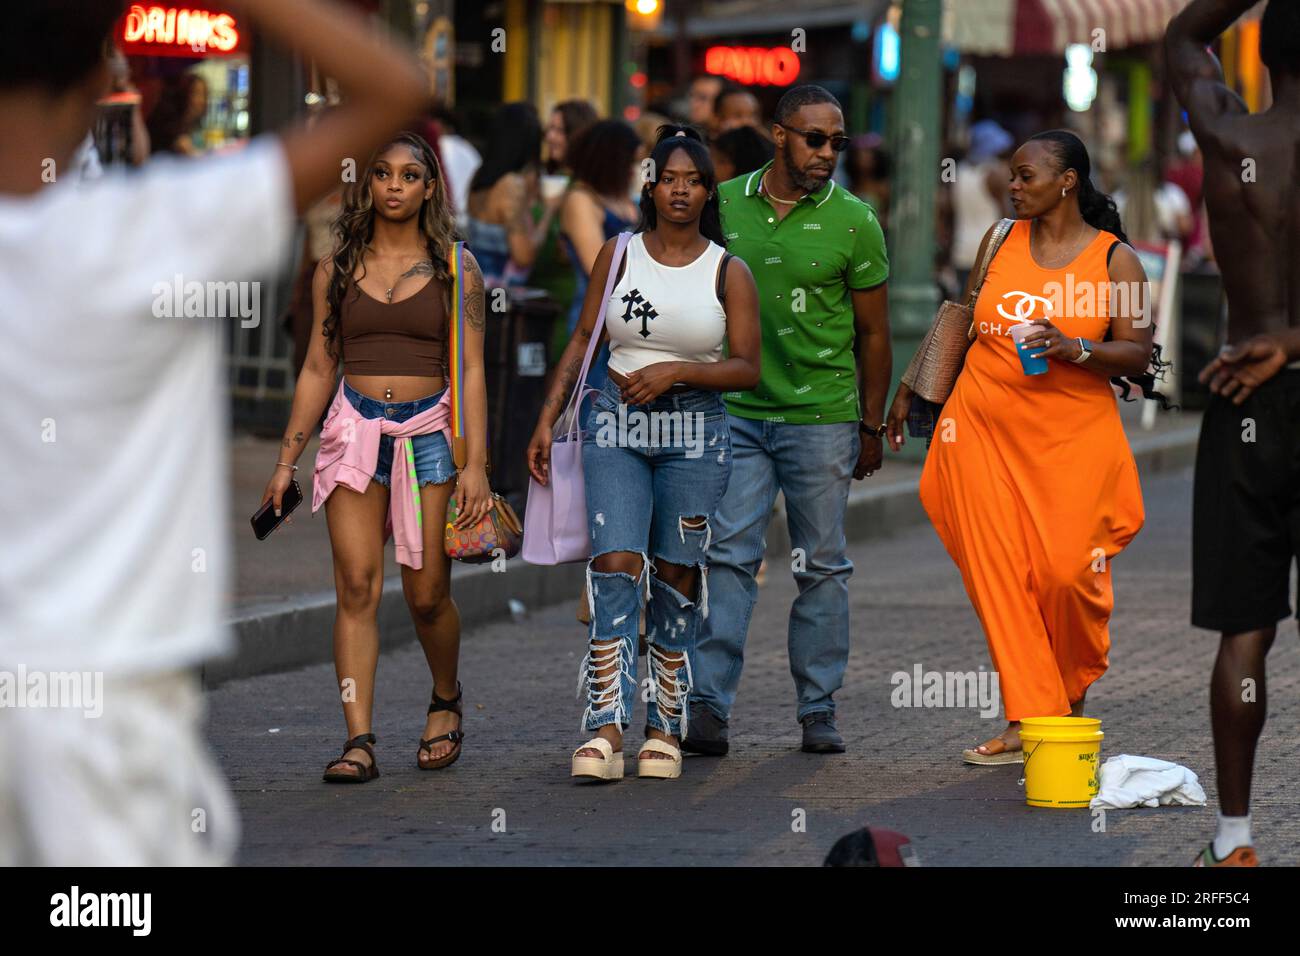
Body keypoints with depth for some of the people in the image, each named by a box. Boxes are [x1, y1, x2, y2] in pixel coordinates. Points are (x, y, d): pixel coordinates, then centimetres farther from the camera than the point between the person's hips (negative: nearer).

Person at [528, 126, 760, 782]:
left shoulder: (727, 271, 3)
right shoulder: (619, 256, 7)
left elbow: (747, 368, 0)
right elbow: (582, 341, 10)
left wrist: (676, 371, -13)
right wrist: (547, 421, 5)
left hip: (695, 431, 0)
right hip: (617, 426, 0)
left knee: (676, 578, 2)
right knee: (616, 567, -13)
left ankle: (665, 728, 11)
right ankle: (606, 728, -20)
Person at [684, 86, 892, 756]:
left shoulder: (853, 221, -1)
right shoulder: (724, 204, 5)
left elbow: (873, 332, 5)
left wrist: (872, 427, 5)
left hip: (822, 417, -1)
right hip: (736, 410, 1)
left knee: (822, 567, 5)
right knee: (727, 556, -6)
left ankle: (818, 709, 12)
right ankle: (709, 706, -8)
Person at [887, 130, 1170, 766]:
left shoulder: (1115, 260, 0)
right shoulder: (1002, 240, 9)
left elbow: (1139, 355, -3)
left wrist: (1074, 348, -20)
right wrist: (910, 392, 21)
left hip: (1073, 436, -3)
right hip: (983, 427, 3)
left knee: (1067, 571, -9)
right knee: (996, 571, -4)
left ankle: (1073, 695, 20)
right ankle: (1027, 719, 0)